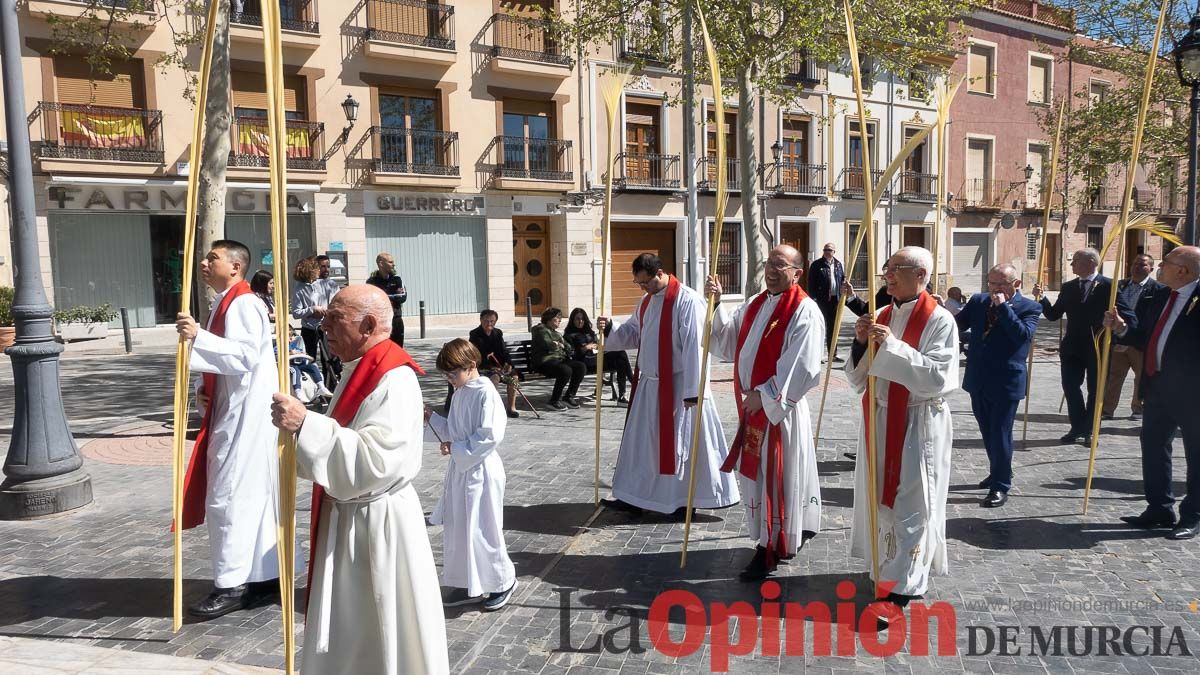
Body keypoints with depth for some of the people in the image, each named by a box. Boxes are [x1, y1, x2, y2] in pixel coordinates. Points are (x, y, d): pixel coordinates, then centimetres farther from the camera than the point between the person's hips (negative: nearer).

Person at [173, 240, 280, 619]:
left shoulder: (243, 304, -14)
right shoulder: (225, 303, 17)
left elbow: (246, 355, -26)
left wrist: (199, 336, -30)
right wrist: (204, 391, 8)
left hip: (245, 414, -10)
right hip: (232, 412, 10)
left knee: (229, 496, -6)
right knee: (251, 495, 13)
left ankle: (232, 585, 3)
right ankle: (265, 575, 21)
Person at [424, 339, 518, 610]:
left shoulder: (485, 393, -18)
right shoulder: (460, 392, 8)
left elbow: (491, 436, -23)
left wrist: (455, 448, -19)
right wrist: (432, 418, 2)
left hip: (480, 471, -9)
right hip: (460, 469, 9)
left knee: (482, 530, 2)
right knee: (458, 528, 14)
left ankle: (503, 581, 22)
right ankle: (468, 585, 28)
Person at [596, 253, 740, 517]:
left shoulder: (687, 301, -17)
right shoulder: (646, 302, 10)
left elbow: (694, 348, -21)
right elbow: (632, 333, 18)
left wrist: (692, 391, -22)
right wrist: (609, 328, -3)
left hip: (678, 385, -8)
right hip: (649, 384, 8)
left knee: (682, 441, 3)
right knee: (642, 439, 13)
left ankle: (687, 499, 18)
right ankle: (634, 496, 24)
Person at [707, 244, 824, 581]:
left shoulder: (804, 311, -13)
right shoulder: (754, 306, 12)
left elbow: (802, 365, -20)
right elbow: (727, 342, 10)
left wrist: (765, 395, -18)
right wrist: (715, 304, -3)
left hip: (781, 408, -8)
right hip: (753, 405, 8)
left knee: (777, 476, 0)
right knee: (757, 474, 15)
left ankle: (771, 549, 10)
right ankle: (789, 534, 32)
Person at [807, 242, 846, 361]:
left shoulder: (838, 264, 12)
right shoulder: (816, 265, -4)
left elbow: (843, 278, 20)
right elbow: (811, 283, -7)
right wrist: (813, 298, -15)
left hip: (835, 299, 5)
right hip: (822, 300, -5)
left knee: (833, 327, 11)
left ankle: (833, 354, 20)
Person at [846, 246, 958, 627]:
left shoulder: (939, 321, -11)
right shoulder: (881, 317, 7)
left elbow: (939, 377, -22)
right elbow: (857, 380, 7)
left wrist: (892, 346, -26)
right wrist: (861, 344, -12)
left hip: (919, 426, -6)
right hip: (879, 421, 6)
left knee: (910, 506, -1)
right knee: (881, 499, 14)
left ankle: (899, 591, 3)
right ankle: (889, 568, 32)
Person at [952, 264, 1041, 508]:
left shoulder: (1029, 308, -7)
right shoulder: (978, 301, 7)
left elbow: (1023, 335, -21)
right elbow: (959, 324, 4)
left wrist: (1003, 307, -21)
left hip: (1005, 382, -5)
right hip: (978, 380, 5)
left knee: (1000, 435, -2)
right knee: (988, 432, 19)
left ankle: (1000, 487, 9)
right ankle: (998, 472, 38)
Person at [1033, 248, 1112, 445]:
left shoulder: (1107, 285, -7)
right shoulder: (1068, 287, 9)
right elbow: (1053, 315, 7)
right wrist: (1041, 298, -4)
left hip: (1097, 348, -4)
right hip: (1072, 347, 5)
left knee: (1095, 390, 6)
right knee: (1070, 387, 4)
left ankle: (1089, 431, 16)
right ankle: (1077, 428, 16)